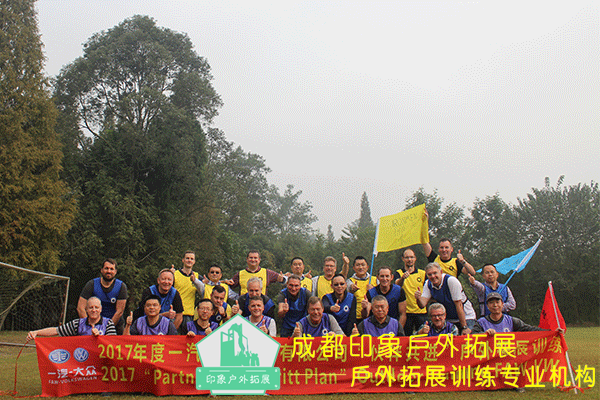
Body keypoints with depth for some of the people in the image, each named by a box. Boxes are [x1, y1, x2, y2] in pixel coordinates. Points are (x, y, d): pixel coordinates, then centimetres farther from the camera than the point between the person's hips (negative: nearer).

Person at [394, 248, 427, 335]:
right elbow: (397, 284, -18)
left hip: (421, 311, 1)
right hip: (405, 312, -1)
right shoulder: (398, 273, 4)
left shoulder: (422, 273, 9)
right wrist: (403, 277, -39)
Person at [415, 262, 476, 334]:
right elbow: (422, 304, -12)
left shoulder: (451, 281, -24)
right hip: (449, 320, 5)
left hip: (466, 318, -5)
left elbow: (458, 305, -23)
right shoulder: (428, 284, -6)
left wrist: (464, 327, -22)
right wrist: (418, 298, -35)